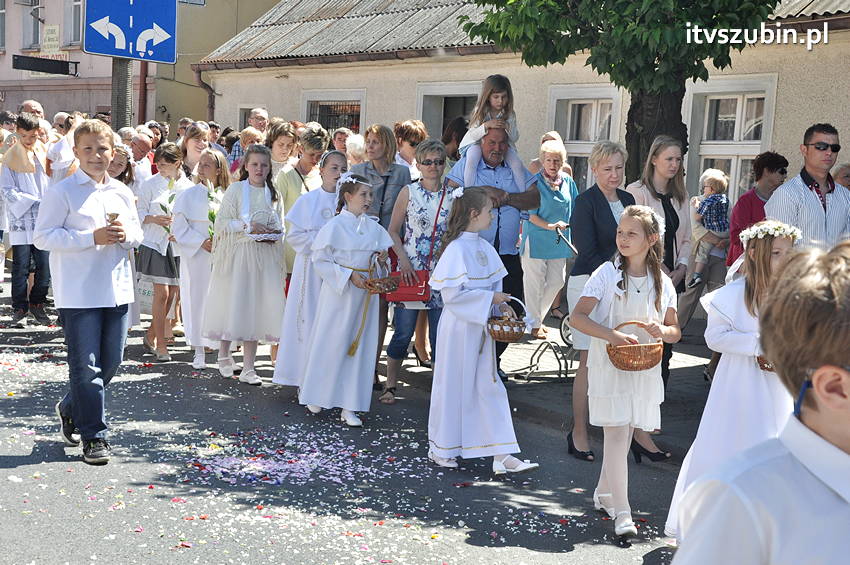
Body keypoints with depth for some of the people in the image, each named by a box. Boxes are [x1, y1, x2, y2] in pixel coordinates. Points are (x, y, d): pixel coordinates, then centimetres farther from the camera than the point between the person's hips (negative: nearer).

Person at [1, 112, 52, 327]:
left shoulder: (45, 153, 10)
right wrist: (35, 201, -14)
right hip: (21, 221, -3)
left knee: (46, 267, 2)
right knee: (21, 267, 1)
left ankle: (37, 304, 18)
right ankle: (19, 309, 11)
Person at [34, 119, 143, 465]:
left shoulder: (122, 193, 11)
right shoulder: (62, 192, -6)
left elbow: (137, 234, 18)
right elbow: (42, 237, -11)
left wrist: (125, 234, -7)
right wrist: (92, 237, -19)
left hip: (117, 290, 6)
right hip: (78, 293, -5)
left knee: (111, 361, 12)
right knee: (86, 365, -2)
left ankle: (70, 409, 35)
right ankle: (94, 436, 8)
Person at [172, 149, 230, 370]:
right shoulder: (188, 195, 1)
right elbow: (179, 226, -2)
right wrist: (202, 242, -12)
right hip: (196, 256, -1)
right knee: (197, 299, 1)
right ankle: (199, 352, 9)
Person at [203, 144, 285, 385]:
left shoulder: (273, 194, 10)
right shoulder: (236, 189, -1)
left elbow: (279, 225, 18)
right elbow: (222, 222, -5)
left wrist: (274, 235, -3)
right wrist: (248, 226, -15)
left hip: (264, 255, 3)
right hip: (236, 254, -3)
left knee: (256, 307, 1)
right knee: (232, 304, 0)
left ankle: (248, 368, 6)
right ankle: (223, 354, 24)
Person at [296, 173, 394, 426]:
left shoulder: (373, 227, 7)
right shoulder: (335, 225, -10)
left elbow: (382, 250, 21)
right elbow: (321, 260, -11)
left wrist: (382, 256, -3)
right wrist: (348, 275, -18)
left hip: (365, 292, 5)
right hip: (339, 291, -5)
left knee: (359, 347, 6)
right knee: (331, 343, 4)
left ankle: (349, 406, 13)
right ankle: (316, 395, 25)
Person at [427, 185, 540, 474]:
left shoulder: (485, 248, 8)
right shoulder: (456, 249, -16)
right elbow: (452, 293, -22)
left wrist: (501, 305, -1)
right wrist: (490, 298, -19)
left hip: (482, 328, 8)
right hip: (459, 328, -7)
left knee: (490, 388, 7)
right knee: (454, 386, 5)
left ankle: (501, 455, 10)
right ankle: (440, 448, 24)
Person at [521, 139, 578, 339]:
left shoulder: (568, 183, 7)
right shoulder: (535, 183, -8)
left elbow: (574, 212, 17)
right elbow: (531, 215, -11)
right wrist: (550, 226, -24)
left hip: (560, 241, 6)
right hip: (536, 239, -5)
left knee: (557, 281, 9)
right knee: (534, 282, 0)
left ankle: (537, 316, 27)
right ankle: (534, 324, 13)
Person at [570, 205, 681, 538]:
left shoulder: (662, 282, 4)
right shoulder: (607, 274, -6)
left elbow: (675, 332, 11)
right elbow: (577, 317, -14)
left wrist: (662, 331, -13)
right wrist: (612, 335, -27)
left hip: (644, 368, 4)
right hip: (610, 365, -4)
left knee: (624, 434, 12)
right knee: (617, 433, -8)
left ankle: (604, 494, 31)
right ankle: (622, 511, -3)